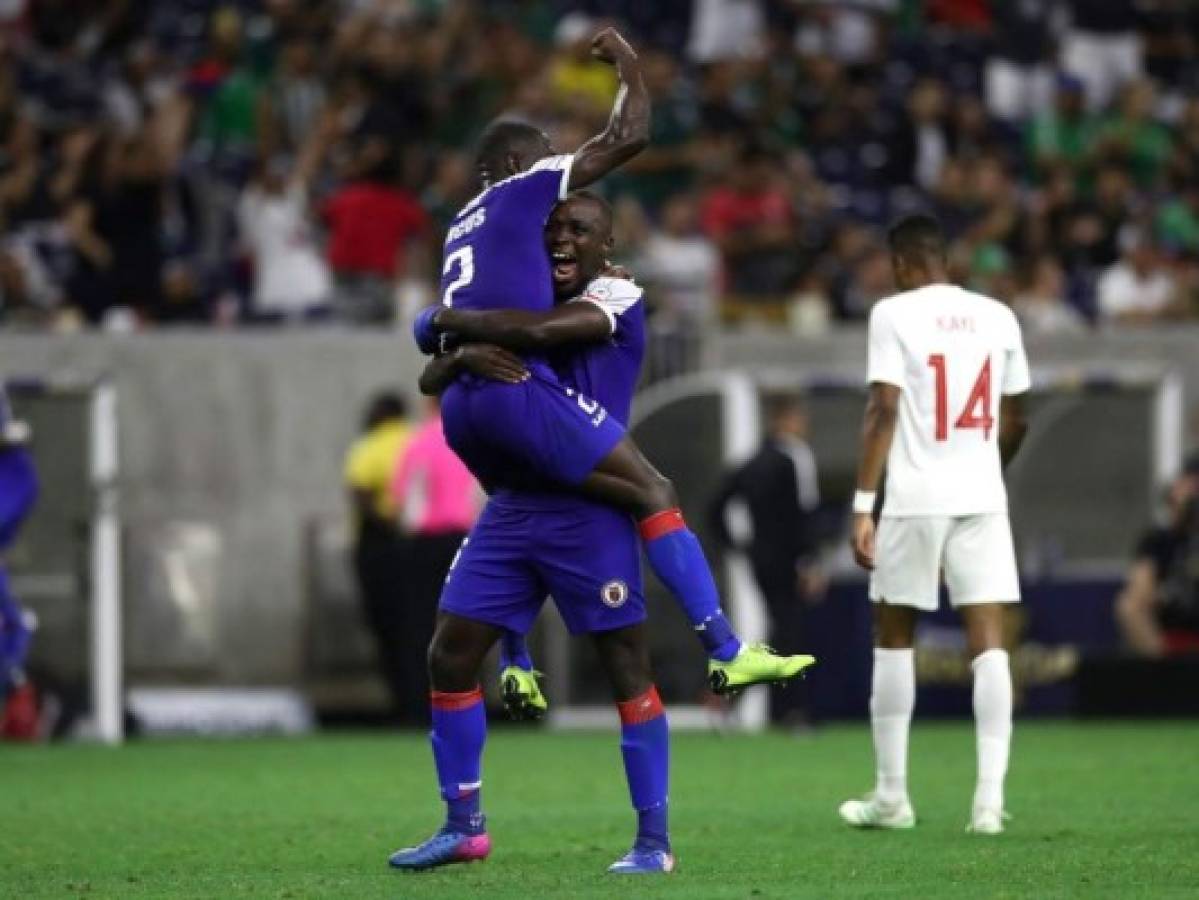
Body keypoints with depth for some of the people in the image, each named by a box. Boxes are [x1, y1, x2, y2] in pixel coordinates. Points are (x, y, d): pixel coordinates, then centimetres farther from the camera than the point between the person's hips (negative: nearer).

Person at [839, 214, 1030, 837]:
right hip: (983, 499, 3)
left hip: (915, 500, -3)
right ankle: (990, 798, -11)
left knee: (894, 638, 11)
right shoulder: (998, 318, 10)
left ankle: (891, 797, 15)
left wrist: (863, 505, -11)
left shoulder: (893, 314, -3)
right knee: (988, 644, 0)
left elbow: (884, 410, -11)